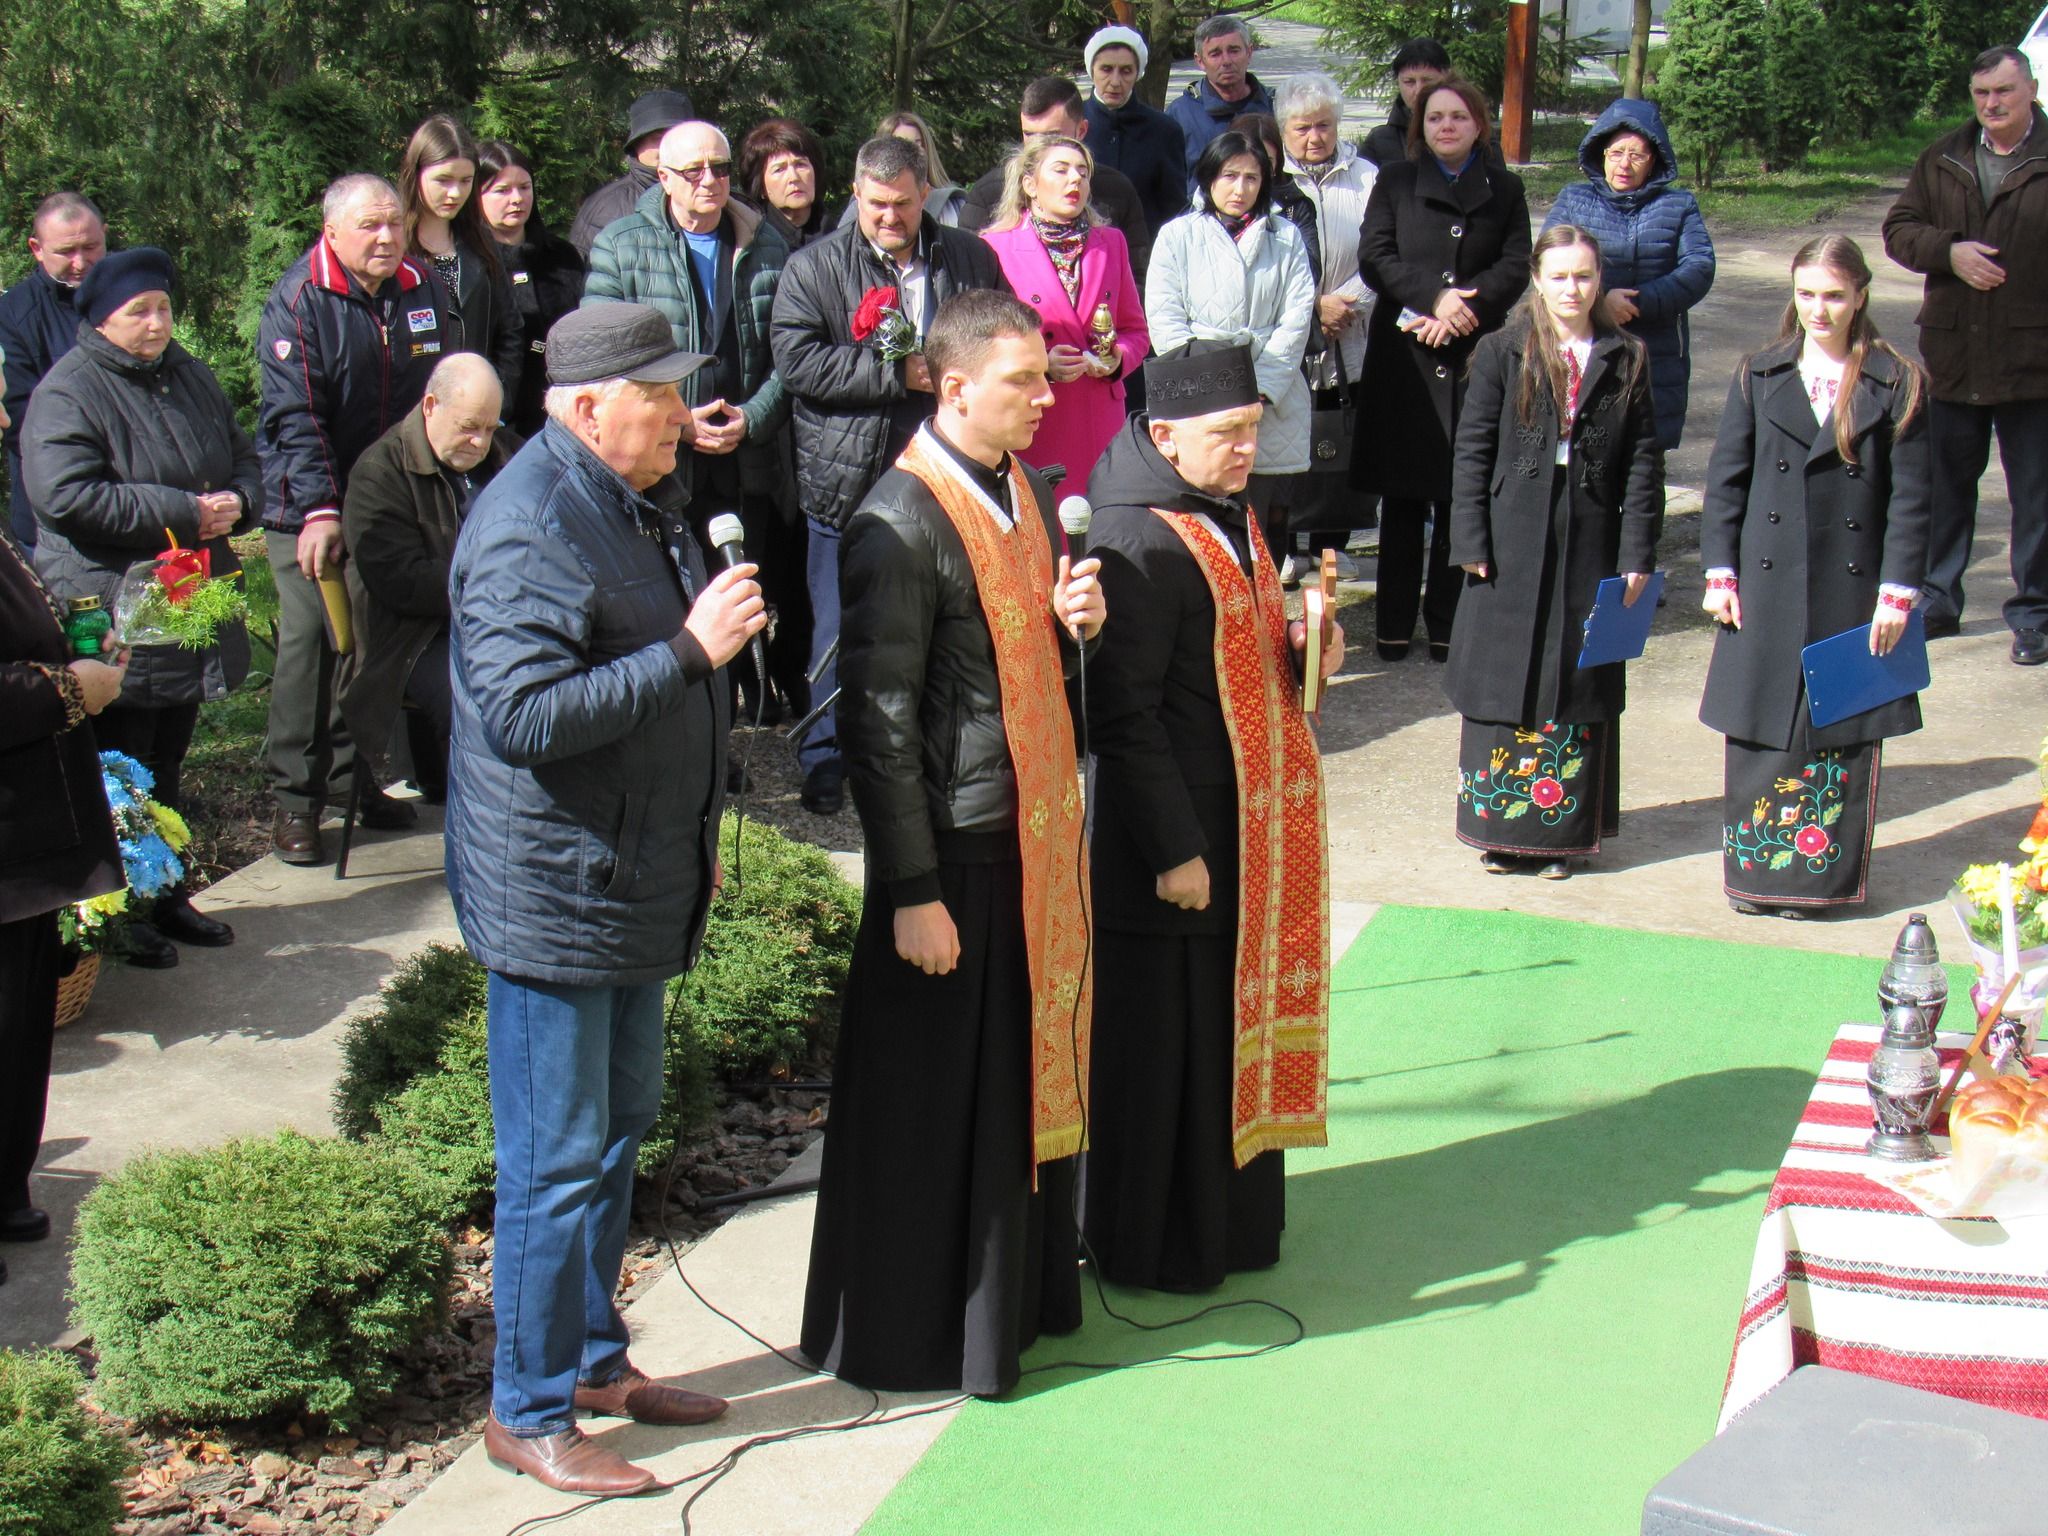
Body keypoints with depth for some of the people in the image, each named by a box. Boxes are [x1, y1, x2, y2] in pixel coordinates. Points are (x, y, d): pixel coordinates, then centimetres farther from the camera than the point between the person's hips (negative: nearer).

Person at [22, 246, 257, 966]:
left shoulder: (188, 374, 13)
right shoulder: (68, 391, -12)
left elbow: (243, 454, 21)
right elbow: (64, 495, -23)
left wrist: (237, 501, -4)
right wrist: (184, 512, -22)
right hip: (112, 617, -7)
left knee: (168, 763, 18)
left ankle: (167, 896, 29)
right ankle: (122, 913, 12)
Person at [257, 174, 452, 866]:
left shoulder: (423, 292, 4)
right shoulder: (299, 301, -12)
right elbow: (293, 414, -17)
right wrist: (320, 509, -25)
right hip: (311, 509, -5)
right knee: (309, 643, -4)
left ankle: (353, 777, 23)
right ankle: (295, 800, 4)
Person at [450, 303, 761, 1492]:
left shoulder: (631, 505, 13)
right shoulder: (530, 528, -20)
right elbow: (524, 716, -30)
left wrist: (695, 839, 25)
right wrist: (690, 649, -27)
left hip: (637, 888, 10)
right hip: (555, 895, -10)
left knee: (621, 1129, 19)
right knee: (558, 1161, -1)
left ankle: (596, 1359, 33)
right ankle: (529, 1413, 12)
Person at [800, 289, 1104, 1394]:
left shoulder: (1026, 489, 8)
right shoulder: (902, 524, -18)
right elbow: (878, 724, -18)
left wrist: (1075, 620, -3)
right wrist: (913, 891, -18)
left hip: (1039, 830, 8)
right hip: (957, 847, -8)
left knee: (1033, 1073, 18)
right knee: (936, 1102, 3)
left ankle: (1024, 1290, 35)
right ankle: (918, 1332, 19)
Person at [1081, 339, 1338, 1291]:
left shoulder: (1230, 517, 10)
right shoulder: (1141, 546, -20)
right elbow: (1124, 716, -21)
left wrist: (1306, 652, 1)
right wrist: (1174, 850, -20)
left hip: (1250, 833, 9)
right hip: (1175, 835, -9)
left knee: (1236, 1022, 18)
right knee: (1163, 1043, 2)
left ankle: (1232, 1214, 32)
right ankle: (1154, 1245, 16)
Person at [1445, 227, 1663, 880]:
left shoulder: (1626, 361, 5)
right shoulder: (1502, 353, 1)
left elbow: (1643, 461, 4)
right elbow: (1472, 450, 0)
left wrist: (1637, 552, -2)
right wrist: (1471, 541, -7)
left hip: (1590, 546, 1)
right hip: (1513, 544, -1)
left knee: (1578, 686, 6)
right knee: (1504, 683, 5)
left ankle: (1563, 831, 17)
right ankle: (1500, 829, 16)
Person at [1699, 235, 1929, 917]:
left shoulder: (1897, 385, -1)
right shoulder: (1761, 376, 4)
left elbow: (1910, 498, -2)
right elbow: (1726, 479, 5)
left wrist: (1898, 592, -6)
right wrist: (1720, 573, -1)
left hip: (1852, 589, -1)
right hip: (1767, 586, 1)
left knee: (1842, 732, 5)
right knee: (1761, 731, 4)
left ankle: (1821, 874, 17)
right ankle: (1757, 868, 16)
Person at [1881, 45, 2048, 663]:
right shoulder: (1941, 160, 10)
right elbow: (1899, 229, 8)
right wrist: (1950, 250, -11)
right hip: (1951, 353, 4)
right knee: (1943, 485, 13)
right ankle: (1937, 601, 26)